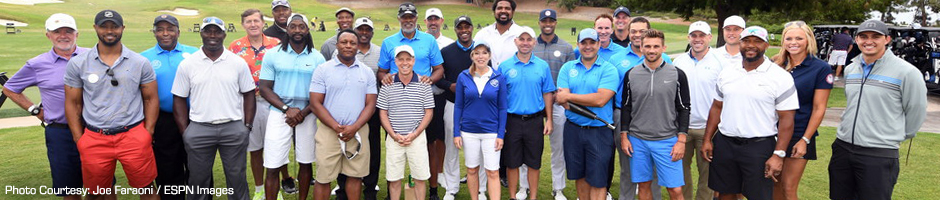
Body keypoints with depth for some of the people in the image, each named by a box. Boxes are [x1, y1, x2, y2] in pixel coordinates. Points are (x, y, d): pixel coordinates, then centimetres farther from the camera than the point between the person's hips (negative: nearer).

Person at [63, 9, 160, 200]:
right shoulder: (77, 63, 2)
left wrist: (148, 134, -2)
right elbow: (73, 103, 7)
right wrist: (79, 140, 2)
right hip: (94, 139, 1)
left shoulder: (141, 63, 1)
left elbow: (151, 99, 5)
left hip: (134, 136, -1)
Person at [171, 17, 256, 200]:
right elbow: (179, 99, 5)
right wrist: (185, 132, 0)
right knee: (198, 178, 10)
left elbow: (248, 94, 7)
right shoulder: (187, 64, 1)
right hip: (199, 129, 0)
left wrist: (247, 126, 1)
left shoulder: (238, 63, 2)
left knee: (237, 177, 8)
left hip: (234, 128, 0)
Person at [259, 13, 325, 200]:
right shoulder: (273, 55, 1)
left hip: (307, 116, 1)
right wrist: (287, 109, -13)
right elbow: (264, 88, -2)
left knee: (306, 162, 11)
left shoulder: (318, 58, 3)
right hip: (279, 114, -1)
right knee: (272, 167, -2)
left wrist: (304, 113, -11)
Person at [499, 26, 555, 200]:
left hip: (535, 121, 1)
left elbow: (547, 94, 6)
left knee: (534, 163, 9)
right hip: (512, 121, 0)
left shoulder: (542, 66, 2)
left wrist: (549, 120, 2)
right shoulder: (505, 67, 0)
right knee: (512, 163, 8)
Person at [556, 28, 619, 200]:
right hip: (573, 129, 3)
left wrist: (569, 97, -11)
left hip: (599, 132, -3)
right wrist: (590, 100, -21)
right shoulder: (567, 68, 5)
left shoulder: (608, 69, -4)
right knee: (580, 176, 15)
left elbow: (600, 99, -17)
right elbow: (561, 99, -7)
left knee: (597, 181, 2)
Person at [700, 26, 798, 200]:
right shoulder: (726, 73, 7)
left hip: (759, 147, -4)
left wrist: (778, 155, -14)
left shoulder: (781, 77, -6)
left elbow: (786, 119, -8)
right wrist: (707, 140, 6)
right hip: (724, 144, 4)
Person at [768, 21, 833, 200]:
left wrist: (805, 140, -11)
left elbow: (819, 108, -6)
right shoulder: (776, 64, 4)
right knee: (774, 184, 10)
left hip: (798, 136, -3)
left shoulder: (821, 69, -5)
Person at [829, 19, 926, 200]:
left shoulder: (906, 72, -8)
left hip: (880, 155, -5)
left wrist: (899, 136, 10)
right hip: (843, 147, 6)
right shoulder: (850, 69, 10)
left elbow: (916, 111, 1)